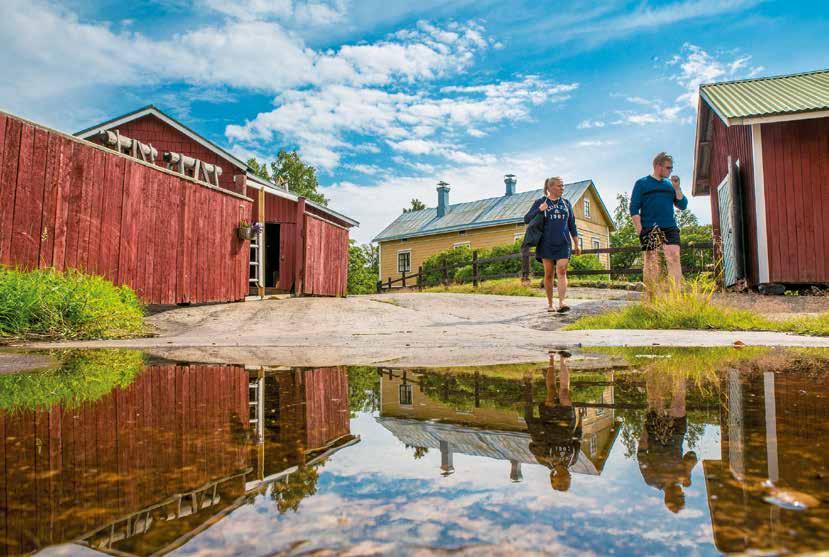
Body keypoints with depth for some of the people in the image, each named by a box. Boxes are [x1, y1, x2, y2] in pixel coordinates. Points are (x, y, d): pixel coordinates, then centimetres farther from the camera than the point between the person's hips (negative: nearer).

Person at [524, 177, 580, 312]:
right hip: (547, 244, -1)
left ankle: (561, 303, -21)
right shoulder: (540, 202, 5)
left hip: (563, 243, 1)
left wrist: (576, 245, 14)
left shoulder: (566, 203, 13)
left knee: (561, 271, -13)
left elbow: (572, 225, 17)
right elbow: (526, 219, 0)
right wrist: (539, 210, -15)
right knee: (548, 274, 3)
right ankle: (550, 304, 13)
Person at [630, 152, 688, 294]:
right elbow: (634, 208, -1)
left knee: (674, 258, -10)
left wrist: (677, 188, 0)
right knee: (651, 263, -2)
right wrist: (639, 230, -10)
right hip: (650, 229, -3)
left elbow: (682, 206, 13)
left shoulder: (670, 184, 16)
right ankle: (651, 297, 3)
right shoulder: (642, 183, 5)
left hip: (670, 228, 3)